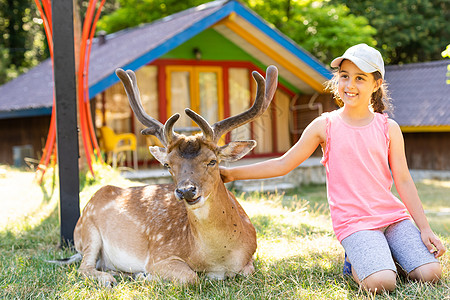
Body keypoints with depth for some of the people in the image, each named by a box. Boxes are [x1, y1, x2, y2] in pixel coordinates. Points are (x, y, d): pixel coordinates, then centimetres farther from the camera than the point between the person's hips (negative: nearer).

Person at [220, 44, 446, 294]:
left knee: (430, 274, -16)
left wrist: (425, 228, 3)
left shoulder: (388, 128, 6)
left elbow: (403, 181, 8)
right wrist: (231, 173, 2)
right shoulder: (325, 126, 2)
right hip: (354, 223, -3)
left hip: (394, 216, 3)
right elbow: (283, 164, 6)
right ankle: (355, 262, 8)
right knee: (381, 284, -26)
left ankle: (384, 255, 13)